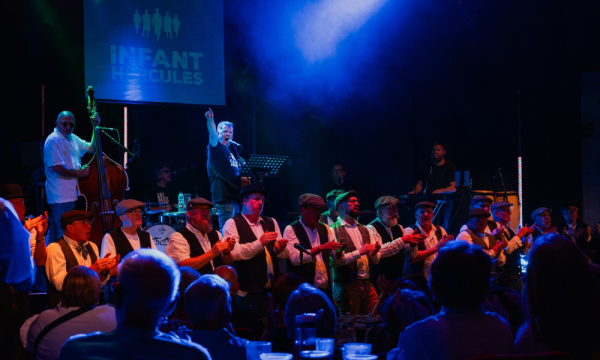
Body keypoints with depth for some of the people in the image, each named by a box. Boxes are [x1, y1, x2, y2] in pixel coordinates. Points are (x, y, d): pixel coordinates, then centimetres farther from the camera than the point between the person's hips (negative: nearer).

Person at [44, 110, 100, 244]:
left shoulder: (73, 139, 14)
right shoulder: (53, 140, -12)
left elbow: (92, 148, 20)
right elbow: (57, 168, -19)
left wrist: (95, 127, 9)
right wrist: (79, 173, -12)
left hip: (72, 194, 9)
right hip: (60, 197, -9)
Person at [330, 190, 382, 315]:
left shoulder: (365, 230, 17)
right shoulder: (333, 230, -4)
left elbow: (376, 260, 16)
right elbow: (334, 260, -14)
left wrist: (374, 252, -6)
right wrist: (359, 252, -18)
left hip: (368, 285, 6)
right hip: (347, 285, -6)